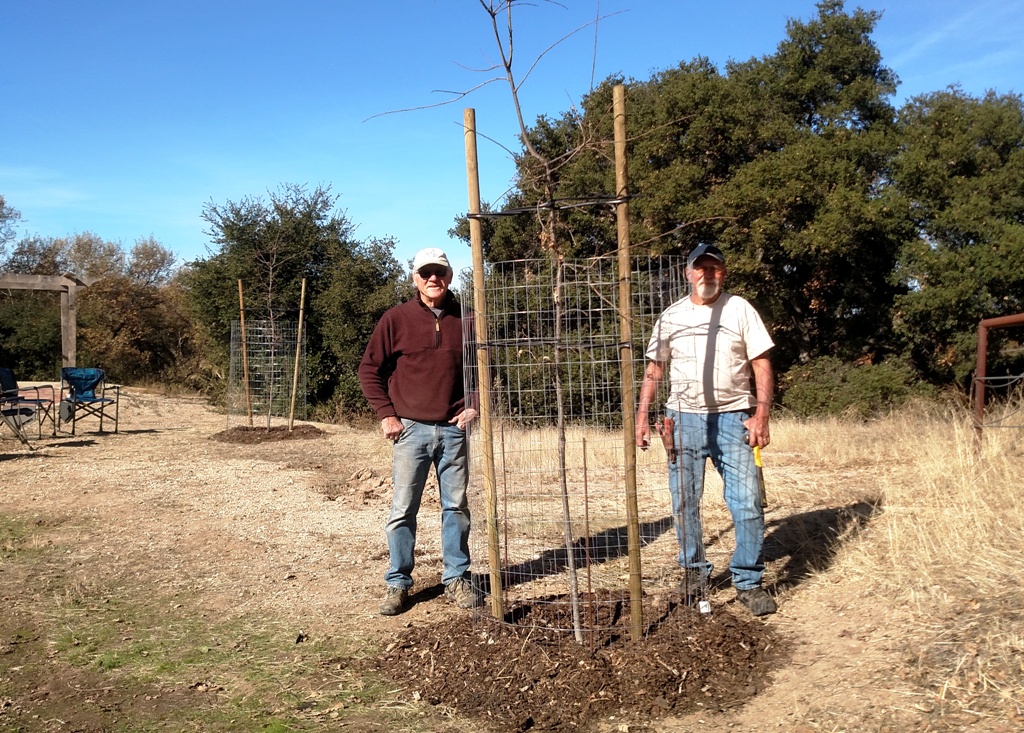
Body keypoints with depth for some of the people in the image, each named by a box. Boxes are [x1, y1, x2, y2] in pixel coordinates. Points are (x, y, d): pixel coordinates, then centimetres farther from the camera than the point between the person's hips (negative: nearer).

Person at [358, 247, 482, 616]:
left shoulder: (465, 319, 4)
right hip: (411, 429, -2)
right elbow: (369, 369, 2)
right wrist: (386, 414, -4)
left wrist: (474, 405, 3)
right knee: (403, 510, 2)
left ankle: (457, 579, 21)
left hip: (454, 430, 2)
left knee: (456, 506, 9)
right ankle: (397, 583, 14)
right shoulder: (397, 319, -2)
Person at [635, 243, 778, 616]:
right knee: (684, 502, 6)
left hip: (733, 417, -2)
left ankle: (748, 582, 5)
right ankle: (694, 572, 23)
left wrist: (761, 414, -9)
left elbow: (761, 364, 2)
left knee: (747, 502, -7)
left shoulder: (740, 309, 4)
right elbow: (654, 369, 12)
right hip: (684, 417, 2)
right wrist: (642, 416, 4)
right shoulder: (671, 316, 9)